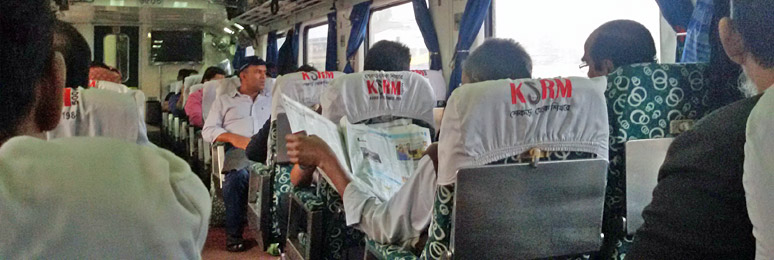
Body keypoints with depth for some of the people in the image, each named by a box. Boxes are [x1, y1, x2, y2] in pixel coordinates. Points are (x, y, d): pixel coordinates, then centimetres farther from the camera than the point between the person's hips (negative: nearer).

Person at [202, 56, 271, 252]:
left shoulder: (273, 98, 26)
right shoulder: (224, 100, 22)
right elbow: (208, 130, 12)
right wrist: (233, 137, -6)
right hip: (239, 153, -1)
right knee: (238, 176, -36)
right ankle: (234, 235, -19)